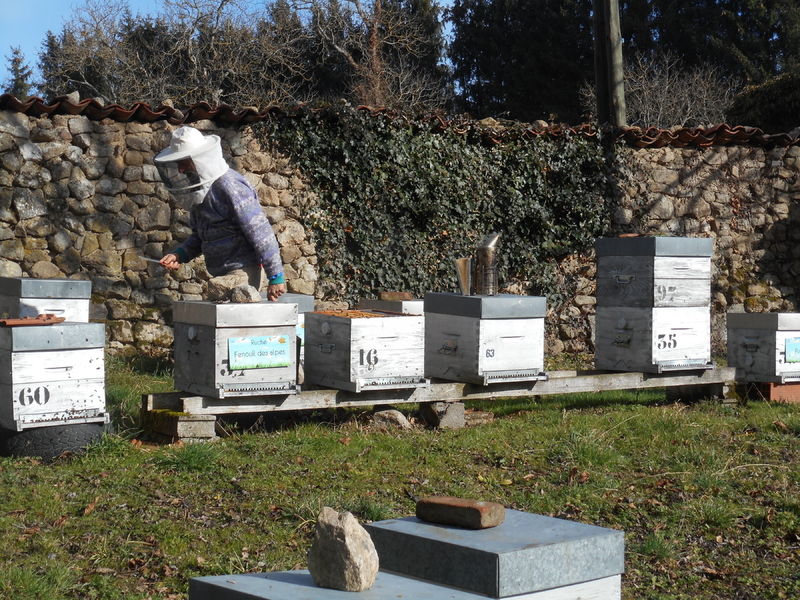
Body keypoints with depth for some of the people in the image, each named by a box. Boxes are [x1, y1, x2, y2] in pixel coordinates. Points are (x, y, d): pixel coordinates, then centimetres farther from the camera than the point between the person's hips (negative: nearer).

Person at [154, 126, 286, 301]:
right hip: (220, 274, 9)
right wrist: (179, 254, 4)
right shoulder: (198, 189, 13)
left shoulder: (229, 187, -16)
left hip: (241, 271, -9)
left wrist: (276, 277, -17)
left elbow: (260, 233, -17)